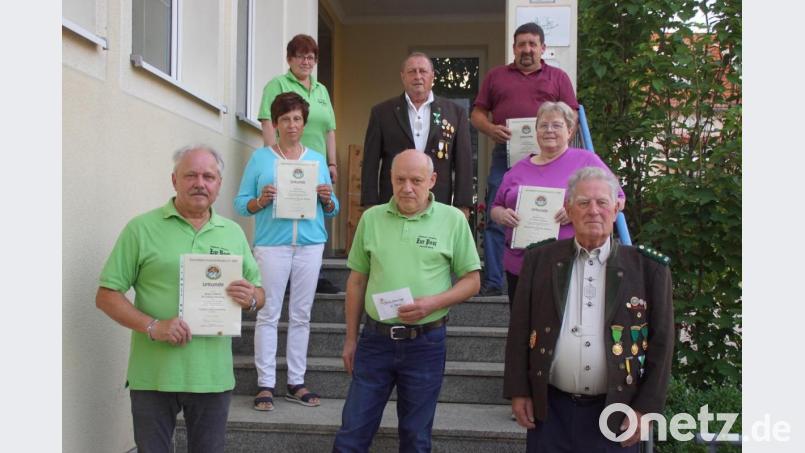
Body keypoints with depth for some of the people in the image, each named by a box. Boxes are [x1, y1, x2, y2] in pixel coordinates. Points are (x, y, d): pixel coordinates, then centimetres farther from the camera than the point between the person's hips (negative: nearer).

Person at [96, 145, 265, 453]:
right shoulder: (142, 228, -2)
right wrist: (152, 327, -19)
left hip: (213, 376, 3)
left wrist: (251, 298, -10)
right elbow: (107, 296, -4)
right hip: (153, 376, -3)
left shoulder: (233, 233, 9)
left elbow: (259, 294, 14)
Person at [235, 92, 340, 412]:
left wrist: (327, 199, -6)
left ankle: (296, 382, 13)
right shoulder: (260, 158, 7)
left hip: (310, 244, 3)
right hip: (271, 243, -3)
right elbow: (240, 203, 3)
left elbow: (332, 210, 16)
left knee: (301, 315, 6)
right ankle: (265, 384, 3)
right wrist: (260, 201, -16)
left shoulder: (317, 160, 15)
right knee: (268, 313, -4)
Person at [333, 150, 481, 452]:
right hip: (375, 339, 2)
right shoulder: (371, 218, 3)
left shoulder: (453, 220, -3)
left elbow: (472, 280, 0)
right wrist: (351, 338, 10)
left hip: (425, 343, -1)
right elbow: (357, 281, 10)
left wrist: (433, 303, -16)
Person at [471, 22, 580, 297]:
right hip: (505, 156, 1)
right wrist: (491, 128, -8)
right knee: (496, 220, -2)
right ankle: (492, 282, 3)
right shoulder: (496, 76, 16)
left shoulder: (558, 77, 14)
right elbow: (477, 114, 13)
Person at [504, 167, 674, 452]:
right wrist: (518, 391, 1)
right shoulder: (540, 261, 3)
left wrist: (646, 409, -4)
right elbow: (520, 330, 5)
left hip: (616, 414, -1)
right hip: (550, 409, 1)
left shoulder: (648, 268, -2)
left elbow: (661, 343, -1)